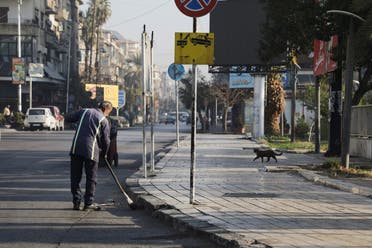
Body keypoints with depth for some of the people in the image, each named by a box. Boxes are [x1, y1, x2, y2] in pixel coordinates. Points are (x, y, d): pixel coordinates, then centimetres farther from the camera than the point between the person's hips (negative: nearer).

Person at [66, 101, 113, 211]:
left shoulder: (84, 111, 11)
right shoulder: (104, 120, 3)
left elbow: (68, 118, 17)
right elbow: (106, 140, 3)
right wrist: (104, 152, 20)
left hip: (76, 148, 3)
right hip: (91, 150, -3)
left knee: (75, 177, 10)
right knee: (91, 178, 8)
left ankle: (76, 202, 10)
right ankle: (89, 202, 8)